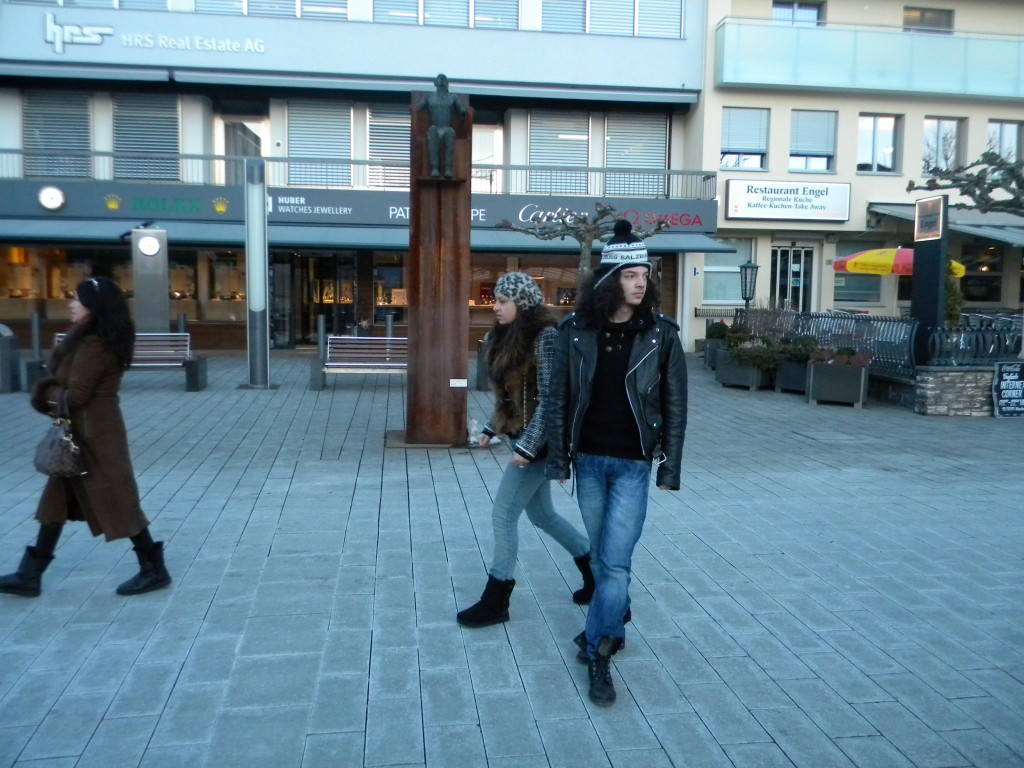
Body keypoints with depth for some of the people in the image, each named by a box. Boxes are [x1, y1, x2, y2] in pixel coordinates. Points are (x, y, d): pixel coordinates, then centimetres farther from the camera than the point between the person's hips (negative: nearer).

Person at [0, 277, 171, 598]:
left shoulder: (93, 345, -21)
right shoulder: (89, 339, 12)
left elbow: (75, 395, -20)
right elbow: (63, 378, 15)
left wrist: (49, 395, -1)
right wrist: (54, 392, -5)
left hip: (93, 432, -11)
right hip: (84, 429, 11)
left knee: (116, 501, -2)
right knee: (58, 498, 15)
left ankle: (154, 569, 9)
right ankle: (30, 574, 25)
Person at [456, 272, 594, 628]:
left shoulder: (545, 336, -18)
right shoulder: (510, 336, 8)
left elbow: (549, 399, -21)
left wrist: (527, 445, -23)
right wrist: (491, 428, 13)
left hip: (537, 441, -9)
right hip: (523, 438, 9)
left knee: (503, 514, -4)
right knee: (541, 514, 17)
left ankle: (496, 601, 11)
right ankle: (595, 570, 34)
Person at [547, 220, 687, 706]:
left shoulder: (661, 334, -6)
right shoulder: (576, 331, -3)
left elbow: (675, 406, -3)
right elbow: (559, 399, 1)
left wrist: (669, 469, -5)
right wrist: (559, 460, 1)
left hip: (633, 463, -2)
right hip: (588, 459, 2)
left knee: (615, 561, -5)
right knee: (602, 557, 16)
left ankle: (597, 652, 8)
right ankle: (613, 628, 37)